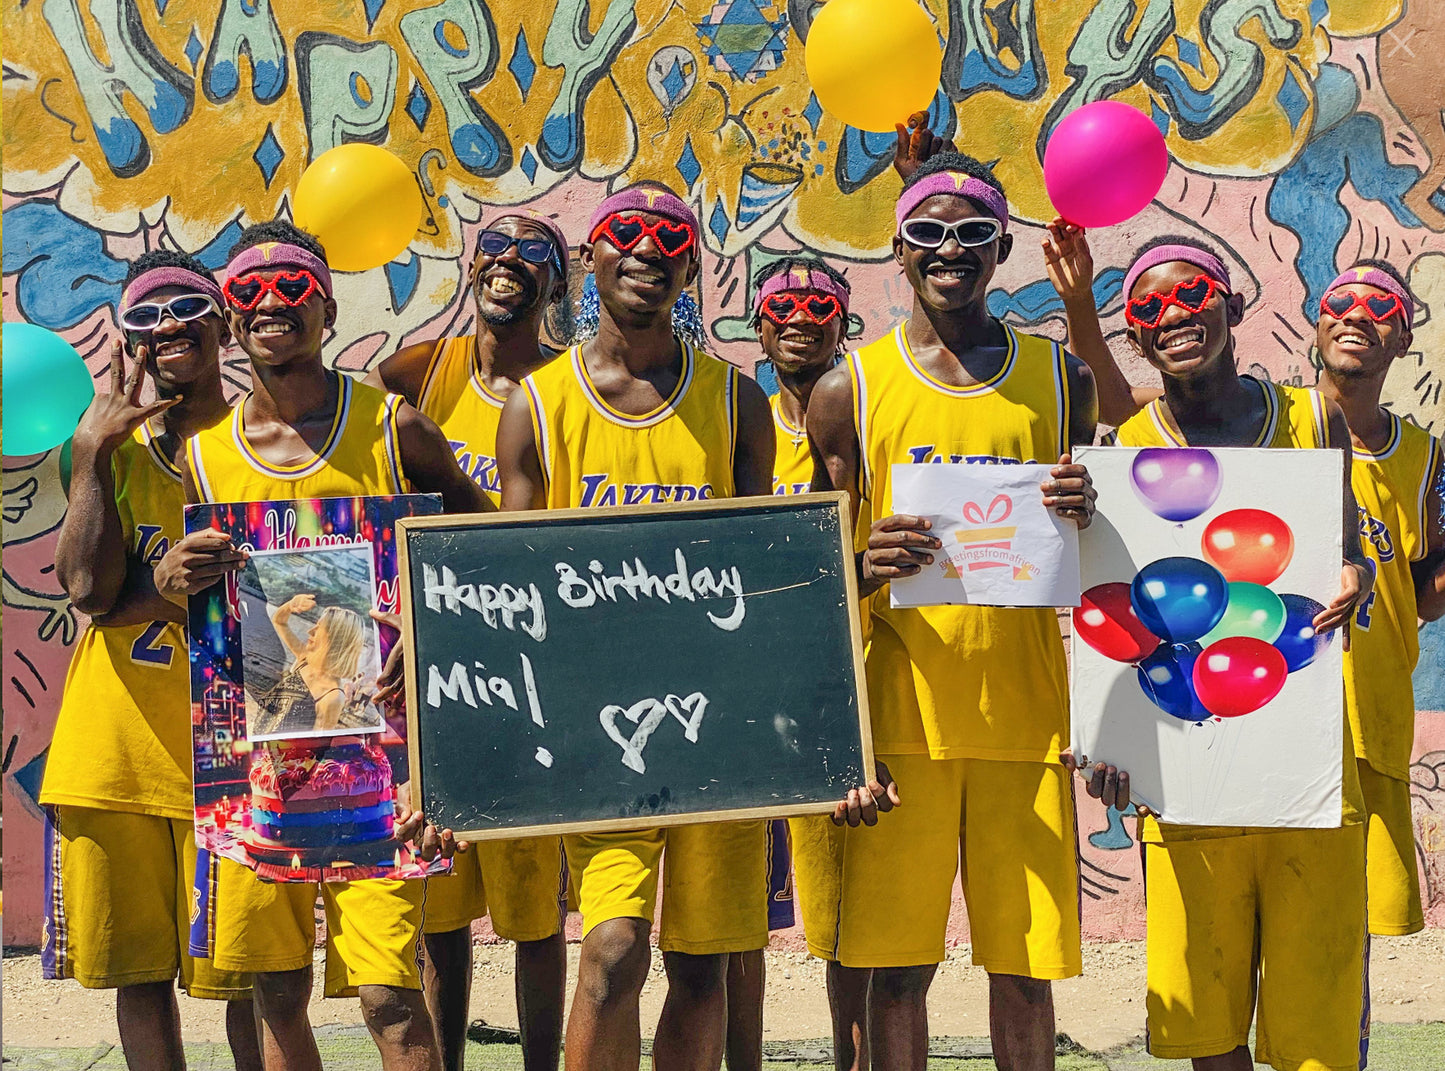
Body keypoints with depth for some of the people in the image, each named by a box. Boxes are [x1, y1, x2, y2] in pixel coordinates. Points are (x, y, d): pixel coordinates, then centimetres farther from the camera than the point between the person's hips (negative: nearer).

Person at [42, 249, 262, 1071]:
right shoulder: (112, 443, 10)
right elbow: (87, 587, -5)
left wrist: (147, 592, -11)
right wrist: (94, 455, -8)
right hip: (115, 744, 3)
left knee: (245, 973, 0)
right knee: (138, 966, 8)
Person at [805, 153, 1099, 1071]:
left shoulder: (1060, 379, 10)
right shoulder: (850, 391, 5)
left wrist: (1087, 519, -9)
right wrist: (868, 569, -15)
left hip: (1026, 709, 1)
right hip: (902, 711, -1)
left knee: (1025, 967, 3)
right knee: (898, 967, 0)